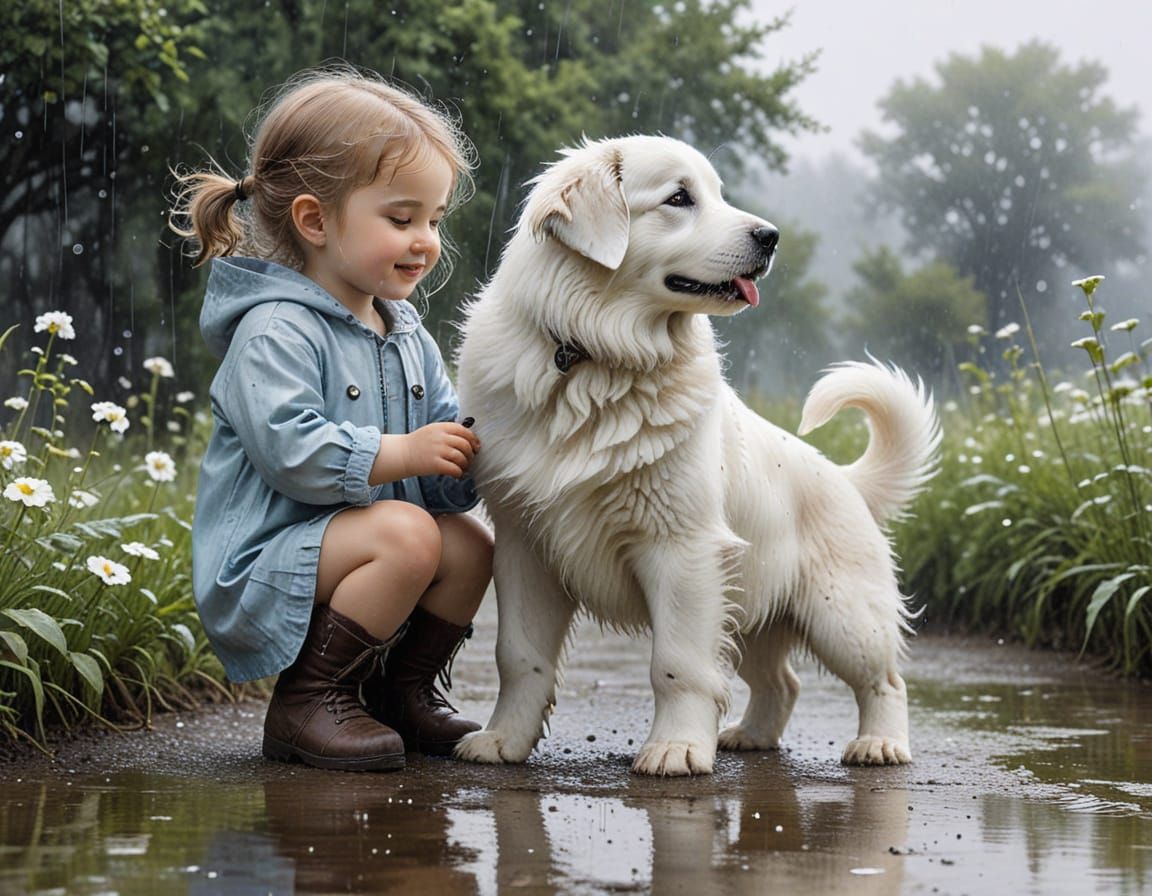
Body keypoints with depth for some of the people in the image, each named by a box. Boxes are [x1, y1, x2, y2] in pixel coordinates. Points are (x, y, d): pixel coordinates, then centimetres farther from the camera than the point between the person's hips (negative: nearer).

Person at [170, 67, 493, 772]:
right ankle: (306, 700, -17)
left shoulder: (407, 336, 13)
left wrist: (474, 458, -8)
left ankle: (402, 689, 10)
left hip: (348, 552, 9)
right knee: (406, 533, -30)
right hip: (257, 567, -9)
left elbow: (444, 433, 15)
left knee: (471, 544, -10)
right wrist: (398, 454, -26)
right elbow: (289, 449, -26)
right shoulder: (276, 331, -15)